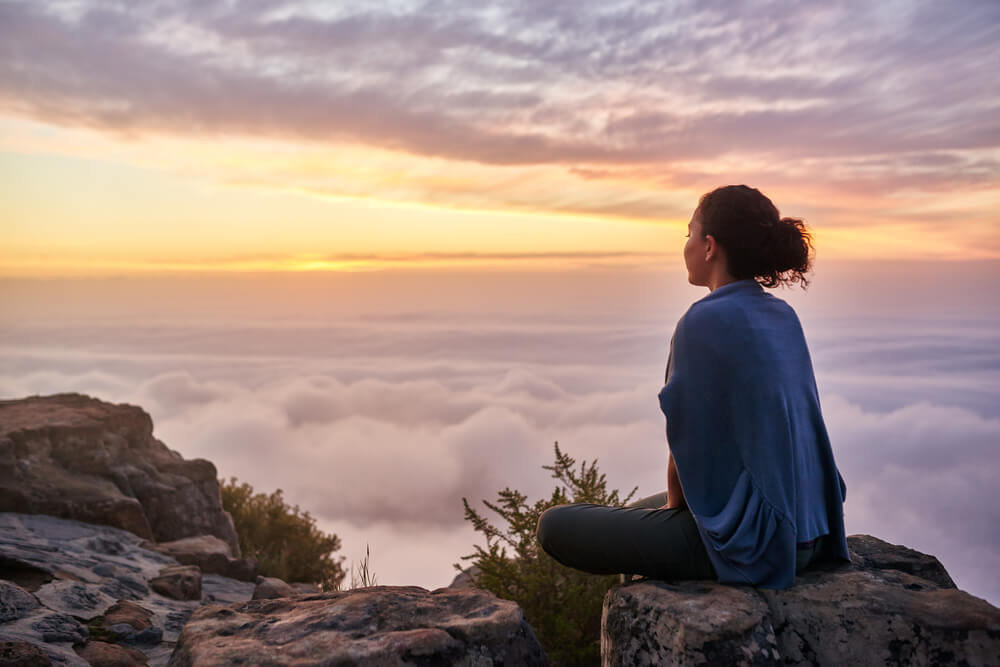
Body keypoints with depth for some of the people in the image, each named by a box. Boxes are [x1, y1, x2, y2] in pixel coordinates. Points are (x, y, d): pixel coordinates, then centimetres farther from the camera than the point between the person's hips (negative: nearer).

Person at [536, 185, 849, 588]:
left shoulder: (704, 322, -20)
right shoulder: (783, 317, 6)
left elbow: (688, 446, -15)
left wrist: (674, 506, 5)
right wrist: (677, 502, 16)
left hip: (745, 538, -9)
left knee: (555, 526, 1)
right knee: (636, 512, 30)